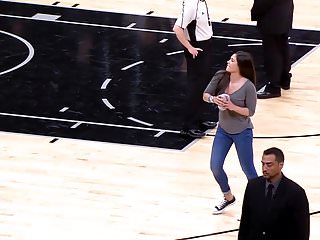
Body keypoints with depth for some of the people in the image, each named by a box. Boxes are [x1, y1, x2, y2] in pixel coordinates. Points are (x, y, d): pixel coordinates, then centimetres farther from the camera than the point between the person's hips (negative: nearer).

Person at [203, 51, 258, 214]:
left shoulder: (248, 86, -22)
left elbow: (250, 111, -15)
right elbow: (205, 95, -2)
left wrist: (233, 107, -29)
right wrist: (213, 99, -24)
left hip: (242, 132, -5)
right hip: (223, 130, 5)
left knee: (248, 169, 6)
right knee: (215, 166, 5)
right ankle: (228, 197, 29)